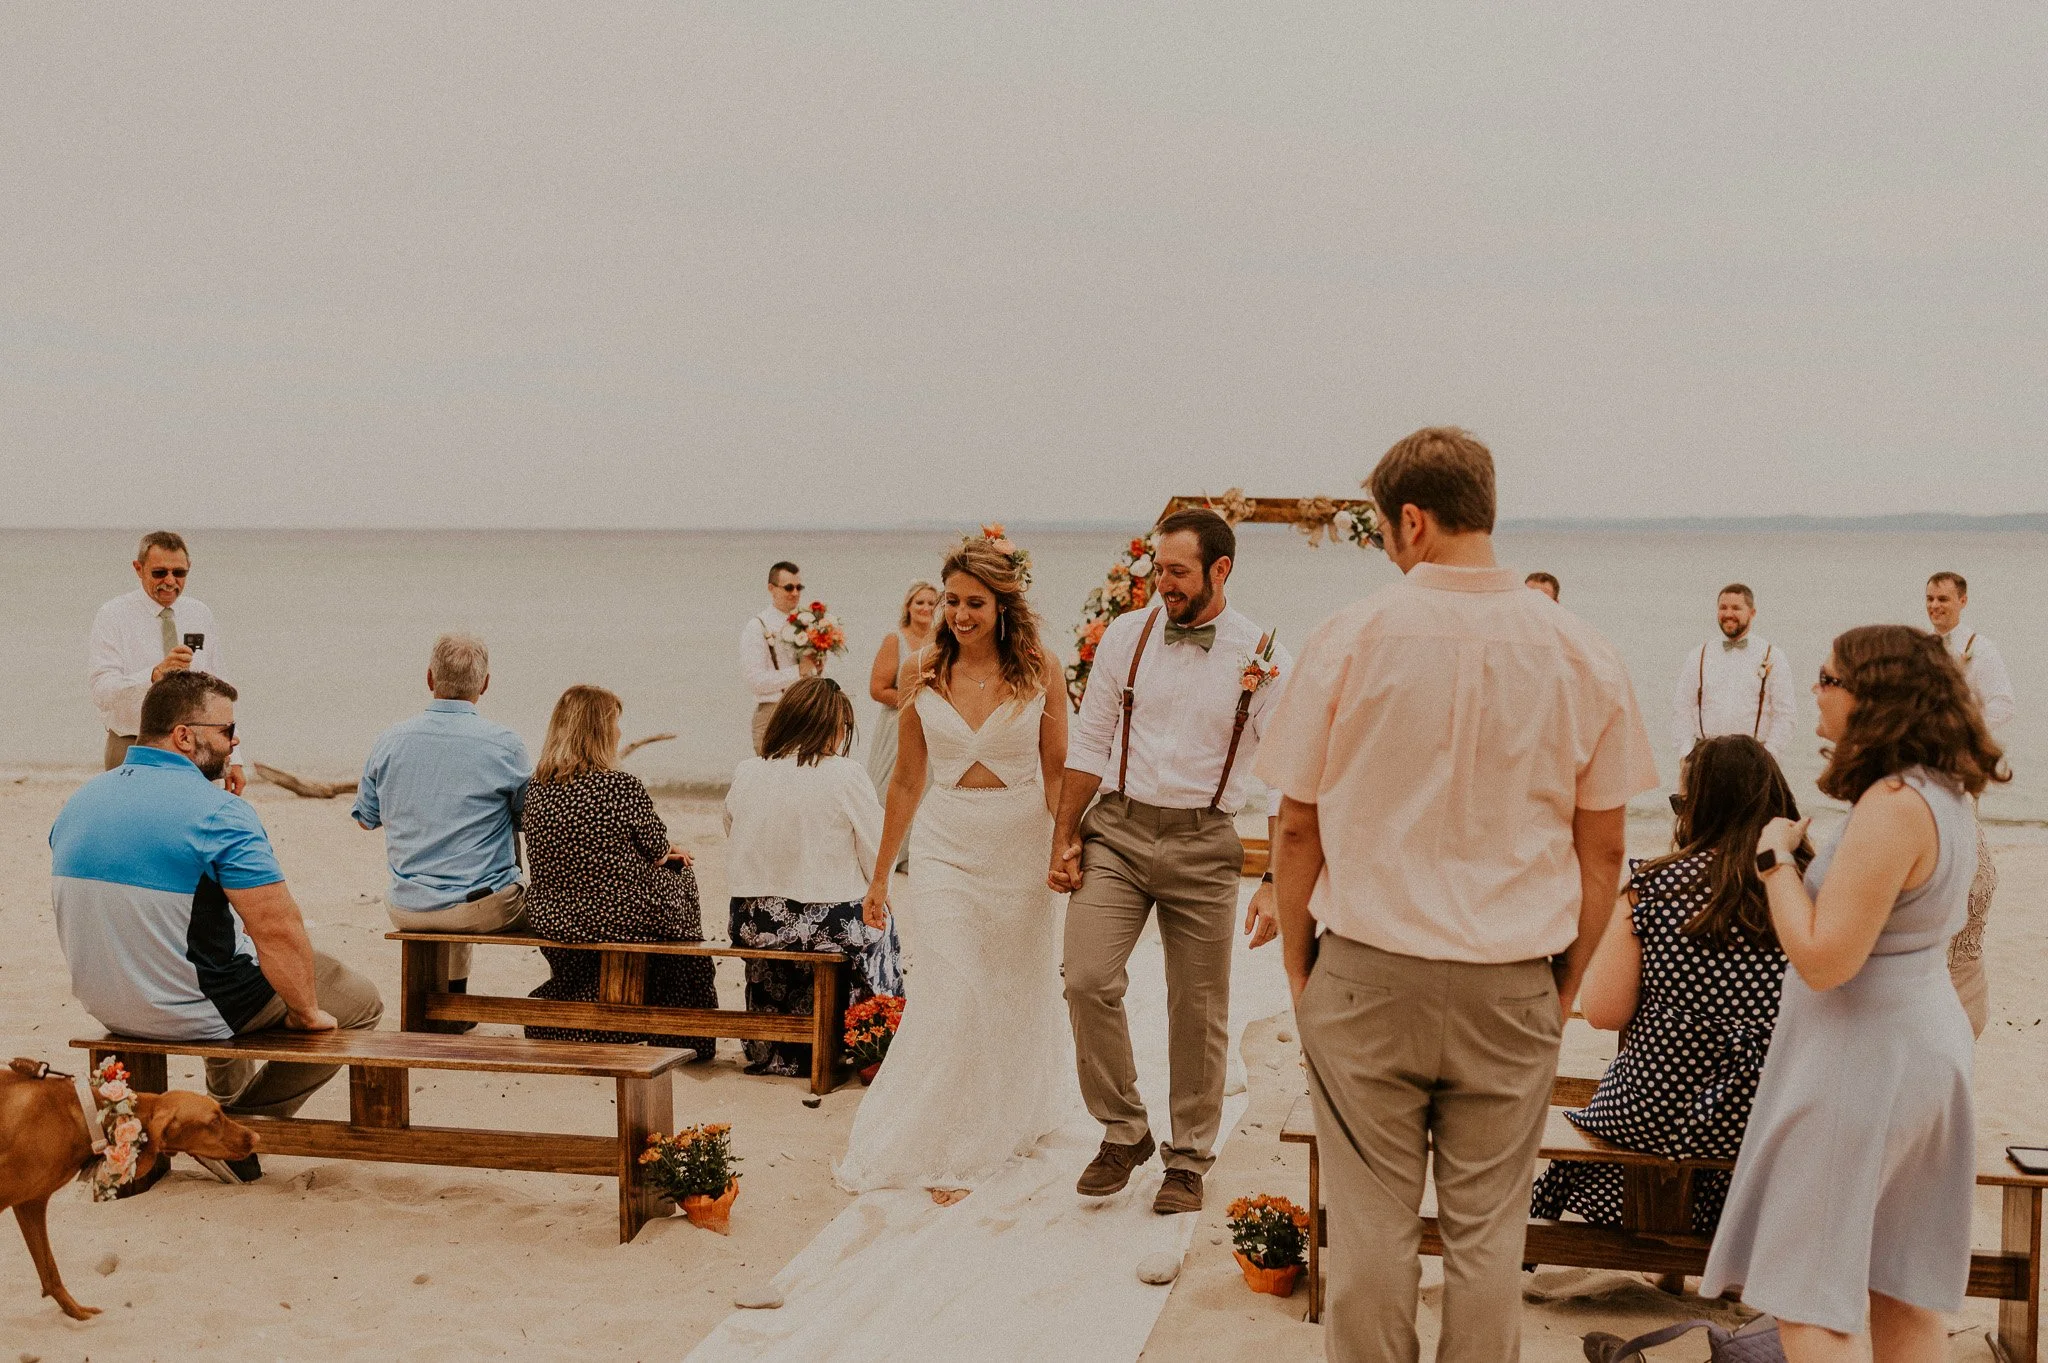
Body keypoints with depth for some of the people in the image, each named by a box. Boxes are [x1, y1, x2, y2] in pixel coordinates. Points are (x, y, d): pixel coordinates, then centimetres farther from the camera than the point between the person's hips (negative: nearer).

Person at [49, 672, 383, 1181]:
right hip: (189, 1013, -8)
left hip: (103, 1004, 8)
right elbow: (279, 930, -27)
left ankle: (227, 1096, 45)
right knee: (361, 1000, 9)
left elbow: (88, 914, 15)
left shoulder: (79, 801, 2)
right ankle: (236, 1124, 4)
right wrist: (306, 1013, -11)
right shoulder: (218, 813, -22)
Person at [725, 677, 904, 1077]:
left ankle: (771, 1050, 47)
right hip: (831, 929, -3)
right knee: (882, 928, 28)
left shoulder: (745, 775, 1)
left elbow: (737, 851, 11)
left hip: (752, 928, 4)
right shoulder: (846, 776, -12)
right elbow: (879, 862, -8)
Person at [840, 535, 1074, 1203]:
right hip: (946, 847, 0)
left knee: (1017, 992, 13)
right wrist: (879, 874, 10)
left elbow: (1057, 771, 1)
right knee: (954, 996, -8)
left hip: (1021, 847, 0)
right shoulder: (922, 672, -1)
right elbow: (907, 778, 7)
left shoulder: (1039, 669, -5)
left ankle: (1016, 1115, 37)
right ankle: (938, 1149, 3)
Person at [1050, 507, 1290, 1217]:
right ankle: (1124, 1131, 9)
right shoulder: (1126, 636, 2)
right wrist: (1065, 839, 5)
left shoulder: (1261, 658, -5)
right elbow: (1088, 743, 9)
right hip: (1117, 829, 1)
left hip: (1203, 844, -1)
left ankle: (1189, 1159, 24)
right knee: (1087, 980, -13)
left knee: (1199, 1011, 6)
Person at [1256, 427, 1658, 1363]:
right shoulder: (1582, 655, -1)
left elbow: (1298, 826, -3)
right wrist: (1565, 985, 13)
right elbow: (1602, 849, 3)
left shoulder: (1349, 638, -7)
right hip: (1511, 987, 2)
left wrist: (1299, 969, 8)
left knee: (1371, 1224, 8)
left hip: (1366, 972, -1)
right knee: (1487, 1231, 10)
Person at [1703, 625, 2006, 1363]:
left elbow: (1823, 959, -26)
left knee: (1812, 1301, -2)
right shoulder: (1946, 794, 6)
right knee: (1900, 1289, 18)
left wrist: (1775, 855, -16)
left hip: (1860, 1055, -10)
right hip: (1927, 1036, 10)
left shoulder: (1892, 807, -24)